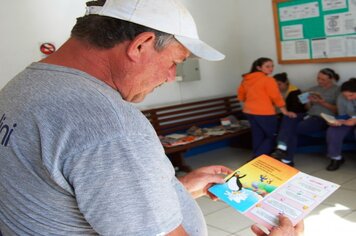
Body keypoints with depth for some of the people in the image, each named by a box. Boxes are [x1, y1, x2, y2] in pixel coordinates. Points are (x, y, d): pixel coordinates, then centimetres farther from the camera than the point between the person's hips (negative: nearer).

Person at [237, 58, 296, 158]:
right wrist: (285, 112, -3)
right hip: (264, 113, -7)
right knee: (272, 136, 6)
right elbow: (276, 97, -11)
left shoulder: (245, 80, 8)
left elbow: (240, 95, 16)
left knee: (258, 137, 17)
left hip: (249, 112, 7)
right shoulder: (268, 80, -13)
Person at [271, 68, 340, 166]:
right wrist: (308, 102, -2)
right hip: (310, 115, 5)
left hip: (324, 119, -5)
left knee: (292, 129, -25)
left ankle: (287, 160, -16)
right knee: (288, 124, -28)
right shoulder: (313, 89, 20)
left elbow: (337, 110, -1)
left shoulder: (337, 90, 5)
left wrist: (322, 102, -11)